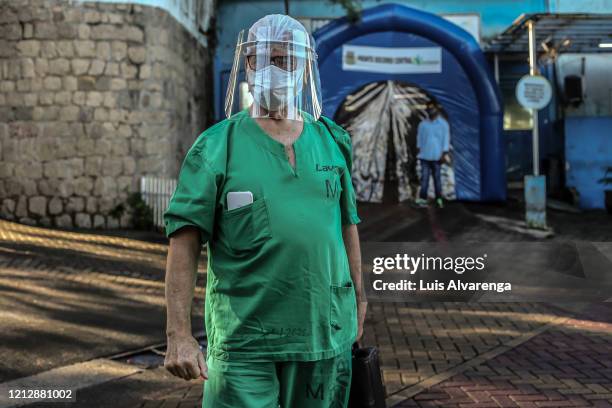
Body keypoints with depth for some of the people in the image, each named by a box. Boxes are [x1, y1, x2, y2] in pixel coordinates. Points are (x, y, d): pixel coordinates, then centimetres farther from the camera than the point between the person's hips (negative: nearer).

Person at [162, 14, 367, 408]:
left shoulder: (332, 141, 8)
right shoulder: (217, 147, -4)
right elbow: (184, 242, -8)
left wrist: (358, 301, 17)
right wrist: (179, 333, -15)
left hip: (326, 334, 4)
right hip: (245, 342, -4)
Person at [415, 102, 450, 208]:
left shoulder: (443, 124, 0)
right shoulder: (423, 124, 8)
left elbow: (446, 139, -3)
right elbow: (419, 137, 14)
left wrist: (444, 154, -9)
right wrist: (418, 150, 8)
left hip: (436, 156, -2)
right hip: (424, 155, 2)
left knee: (437, 177, 4)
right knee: (424, 177, -3)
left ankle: (439, 198, 13)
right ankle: (423, 199, -5)